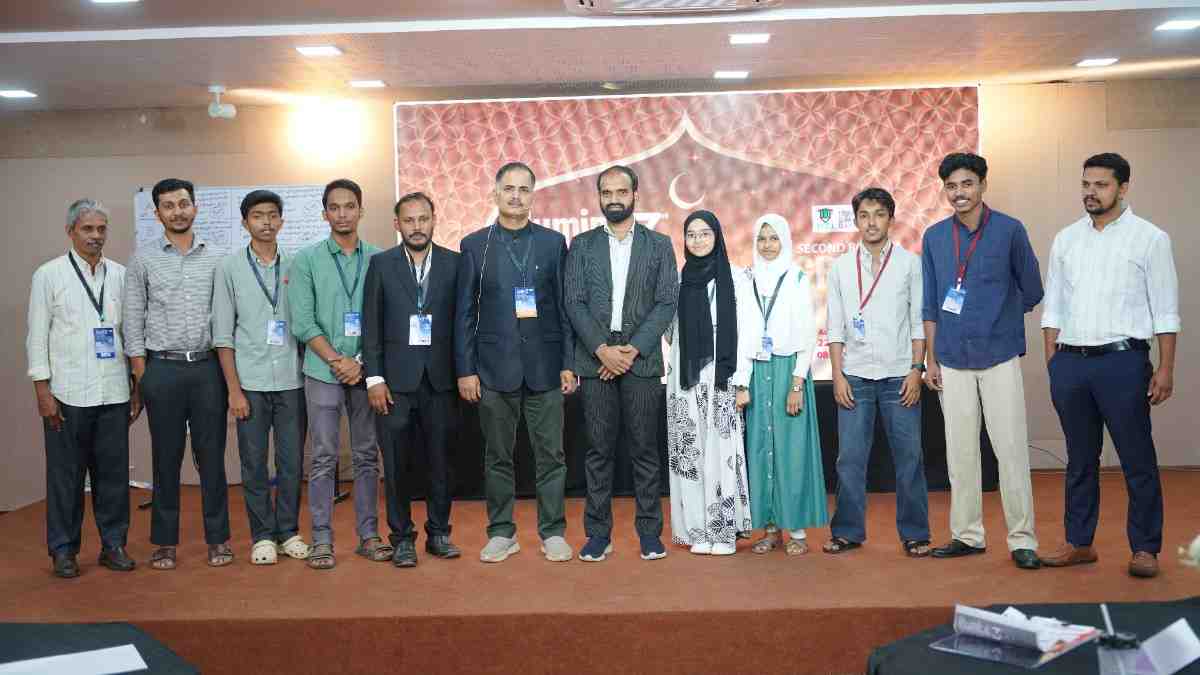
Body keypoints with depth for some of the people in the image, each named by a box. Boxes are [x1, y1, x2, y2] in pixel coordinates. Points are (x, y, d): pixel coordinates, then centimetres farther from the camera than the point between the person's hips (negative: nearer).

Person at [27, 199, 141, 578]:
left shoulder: (120, 275, 8)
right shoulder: (49, 275, 0)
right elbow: (37, 336, -1)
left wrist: (138, 386, 7)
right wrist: (43, 391, -6)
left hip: (114, 393, 3)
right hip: (67, 394, -2)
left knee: (114, 472, 7)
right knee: (66, 474, 6)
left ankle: (113, 544, 20)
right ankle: (63, 550, 18)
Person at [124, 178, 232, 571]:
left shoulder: (216, 258, 5)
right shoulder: (143, 259, 3)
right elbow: (133, 321, 3)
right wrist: (141, 376, -2)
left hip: (207, 366, 1)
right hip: (162, 367, 0)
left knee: (212, 455, 5)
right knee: (166, 457, 7)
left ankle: (218, 538, 15)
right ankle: (165, 541, 17)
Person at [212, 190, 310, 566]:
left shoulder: (295, 266, 5)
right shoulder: (230, 268, 1)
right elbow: (223, 334, 0)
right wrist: (234, 389, -5)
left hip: (291, 381, 1)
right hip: (251, 383, -1)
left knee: (292, 461, 7)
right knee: (254, 463, 6)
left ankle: (288, 531, 21)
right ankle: (262, 535, 18)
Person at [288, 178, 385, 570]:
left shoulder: (379, 260, 5)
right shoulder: (306, 260, 2)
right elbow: (302, 322, -4)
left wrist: (362, 362, -8)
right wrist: (337, 361, -11)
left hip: (366, 372, 2)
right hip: (323, 373, -1)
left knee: (367, 456, 7)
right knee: (324, 458, 1)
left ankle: (368, 535, 15)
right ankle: (321, 540, 8)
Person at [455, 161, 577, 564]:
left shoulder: (553, 242, 6)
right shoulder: (474, 245, 4)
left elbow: (565, 306, 5)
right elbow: (465, 312, 3)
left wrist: (568, 363, -1)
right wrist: (465, 369, -2)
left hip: (544, 366, 0)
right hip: (494, 368, 0)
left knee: (551, 454, 4)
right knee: (498, 456, 8)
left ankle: (552, 532, 16)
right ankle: (501, 533, 19)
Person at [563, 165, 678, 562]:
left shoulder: (659, 245, 7)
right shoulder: (582, 245, 9)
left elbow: (667, 303, -1)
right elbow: (574, 303, 1)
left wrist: (632, 349, -11)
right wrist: (602, 349, -11)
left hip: (641, 359, -1)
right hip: (595, 360, 1)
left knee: (644, 449, 3)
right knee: (599, 450, 4)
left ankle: (649, 531, 12)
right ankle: (598, 533, 11)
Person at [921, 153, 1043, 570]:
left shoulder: (1010, 230, -2)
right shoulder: (934, 237, 6)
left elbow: (1032, 291, 6)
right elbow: (930, 304, 8)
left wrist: (999, 319, 11)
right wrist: (931, 359, 5)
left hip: (1000, 357, -3)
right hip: (952, 362, 3)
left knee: (1011, 449, -2)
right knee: (960, 452, 8)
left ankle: (1022, 540, 6)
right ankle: (967, 535, 18)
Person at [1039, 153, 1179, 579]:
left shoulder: (1149, 239, 0)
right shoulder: (1065, 240, 11)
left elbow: (1165, 311, -2)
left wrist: (1165, 368, -8)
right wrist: (1052, 362, 7)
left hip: (1122, 361, -4)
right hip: (1070, 363, 4)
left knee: (1137, 460, 2)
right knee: (1080, 460, 12)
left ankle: (1145, 548, 13)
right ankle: (1079, 544, 22)